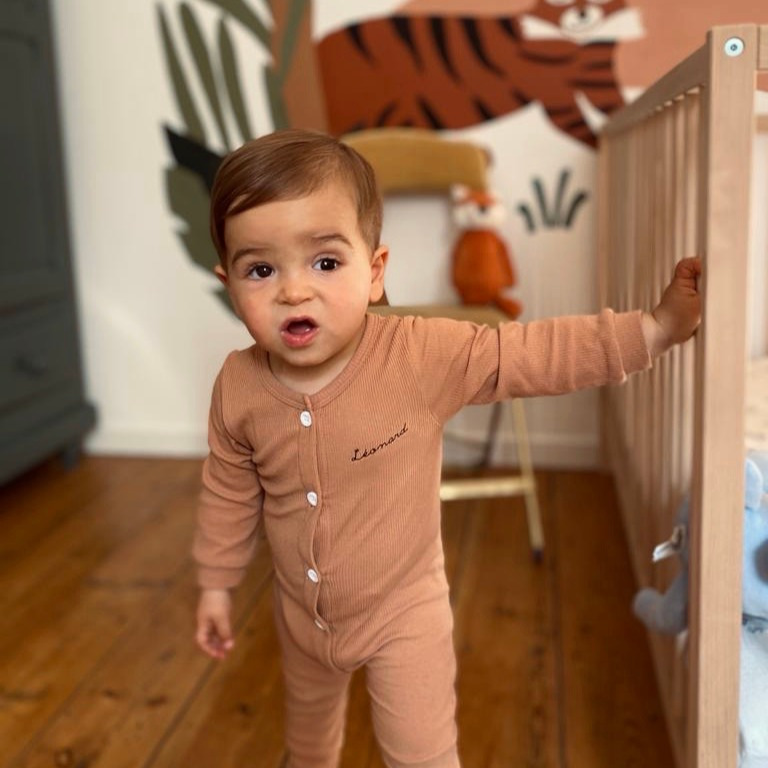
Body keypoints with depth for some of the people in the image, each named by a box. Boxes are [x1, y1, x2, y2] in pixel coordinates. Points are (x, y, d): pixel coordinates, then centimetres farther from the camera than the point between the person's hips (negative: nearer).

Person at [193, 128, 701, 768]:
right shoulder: (239, 387, -17)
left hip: (403, 613, -3)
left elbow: (532, 353, -23)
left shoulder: (424, 356, -28)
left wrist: (655, 328, -28)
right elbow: (229, 493, -2)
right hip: (301, 613, 4)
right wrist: (217, 582, 7)